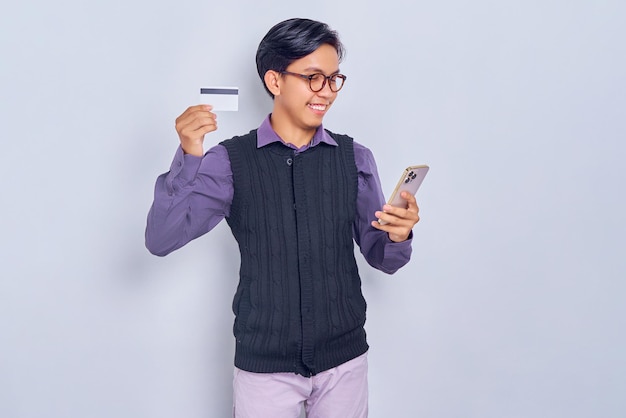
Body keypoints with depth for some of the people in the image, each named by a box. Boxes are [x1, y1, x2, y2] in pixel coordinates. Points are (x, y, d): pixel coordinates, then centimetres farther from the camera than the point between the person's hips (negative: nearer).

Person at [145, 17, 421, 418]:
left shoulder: (355, 158, 0)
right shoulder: (230, 160, -6)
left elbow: (381, 257, 3)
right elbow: (161, 241, -13)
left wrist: (399, 236, -19)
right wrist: (188, 158, -25)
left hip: (344, 359, 2)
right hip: (263, 363, -2)